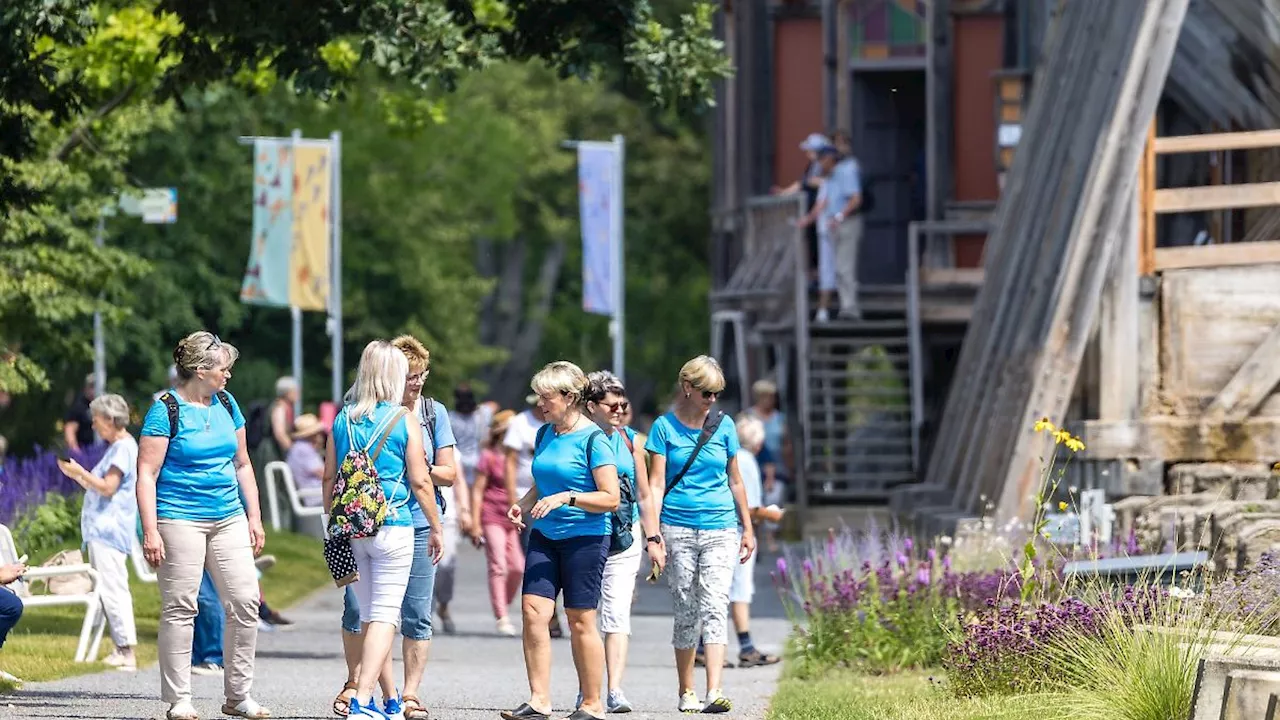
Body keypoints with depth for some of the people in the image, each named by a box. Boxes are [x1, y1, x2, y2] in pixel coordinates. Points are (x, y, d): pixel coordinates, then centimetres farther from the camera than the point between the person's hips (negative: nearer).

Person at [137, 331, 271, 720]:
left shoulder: (226, 404, 12)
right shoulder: (166, 410, -7)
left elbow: (242, 464, 20)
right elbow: (146, 473, -10)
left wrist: (254, 517, 15)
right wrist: (150, 531, -16)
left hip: (228, 518, 6)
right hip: (180, 520, -6)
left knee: (245, 603, 0)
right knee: (180, 608, -3)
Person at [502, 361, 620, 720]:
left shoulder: (593, 440, -11)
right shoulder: (545, 435, 11)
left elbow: (610, 498, -14)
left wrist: (566, 498, -22)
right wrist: (523, 505, 5)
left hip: (585, 538, -6)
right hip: (545, 536, 6)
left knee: (580, 621, 0)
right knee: (533, 609, -7)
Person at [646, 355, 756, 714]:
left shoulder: (723, 425, 7)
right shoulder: (665, 427, 2)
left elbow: (735, 481, 15)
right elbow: (657, 483, -2)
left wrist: (748, 529, 16)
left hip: (720, 529, 1)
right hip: (678, 530, -1)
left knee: (714, 609, -12)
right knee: (686, 612, 5)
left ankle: (714, 692, -22)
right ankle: (686, 693, 16)